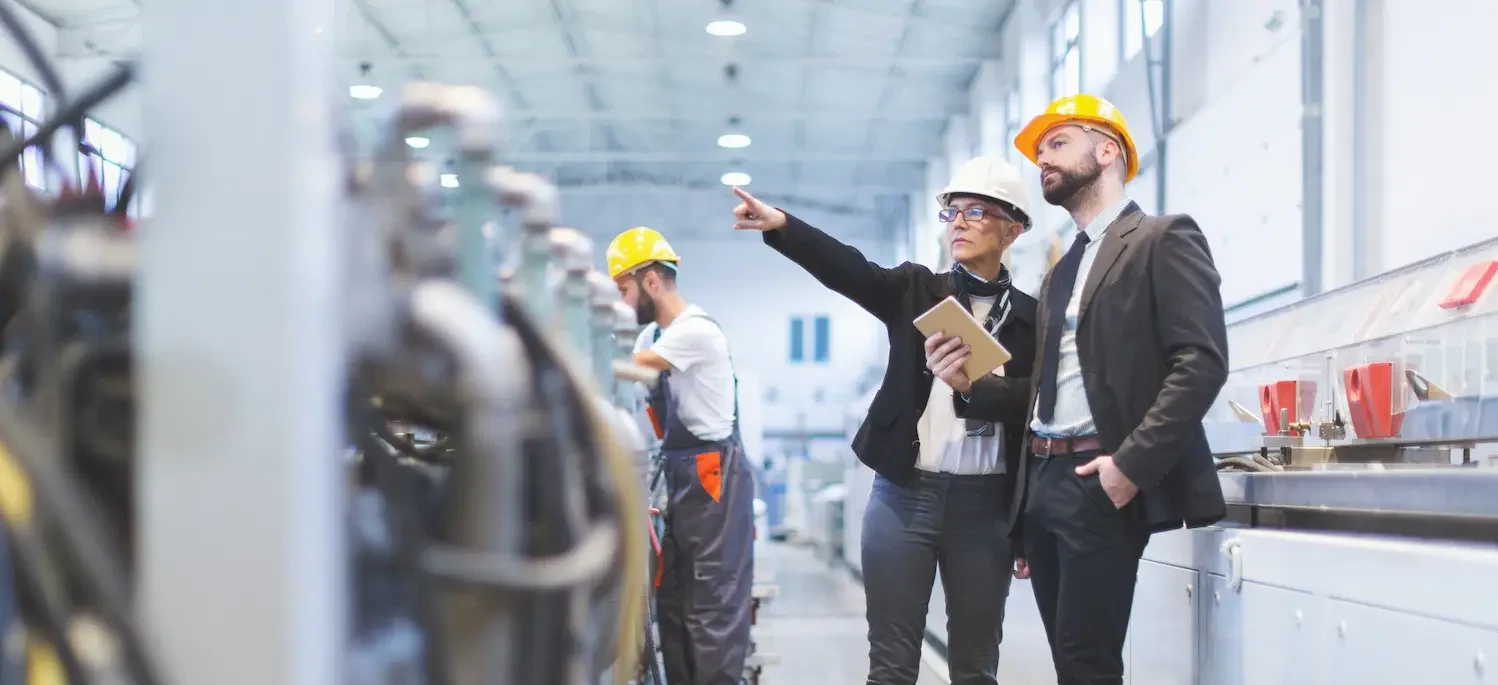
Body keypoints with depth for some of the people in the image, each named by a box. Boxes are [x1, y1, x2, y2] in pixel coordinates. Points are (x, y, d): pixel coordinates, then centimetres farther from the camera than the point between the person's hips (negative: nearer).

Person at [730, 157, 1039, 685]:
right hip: (904, 496, 0)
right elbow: (847, 269, -12)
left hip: (986, 504, 0)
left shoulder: (1032, 318, 4)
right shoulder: (917, 291, 6)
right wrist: (779, 225, -31)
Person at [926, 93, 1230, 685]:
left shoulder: (1163, 239, -2)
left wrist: (1132, 462, -21)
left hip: (1100, 481, -8)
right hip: (1042, 482, 8)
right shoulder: (1060, 272, 23)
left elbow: (1202, 361, -13)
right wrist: (969, 384, 4)